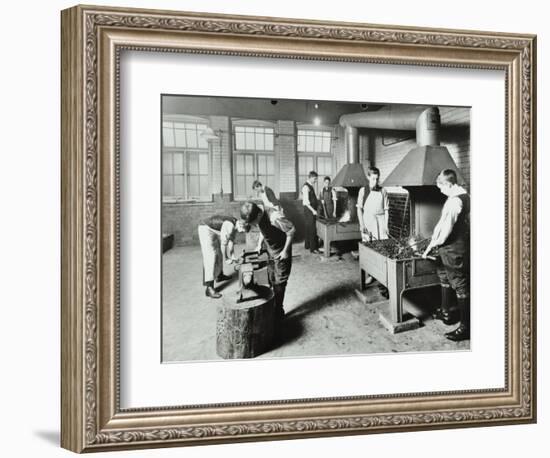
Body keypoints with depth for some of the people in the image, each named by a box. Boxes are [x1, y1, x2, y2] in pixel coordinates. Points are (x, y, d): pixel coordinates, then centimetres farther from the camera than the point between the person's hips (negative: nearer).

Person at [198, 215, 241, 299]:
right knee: (210, 257, -17)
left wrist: (232, 256, 3)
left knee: (219, 253, 22)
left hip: (213, 231, 11)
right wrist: (226, 259, -13)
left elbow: (231, 241, 8)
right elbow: (223, 243, -24)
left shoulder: (235, 225, 0)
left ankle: (219, 275, 44)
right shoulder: (229, 225, -29)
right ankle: (209, 288, -21)